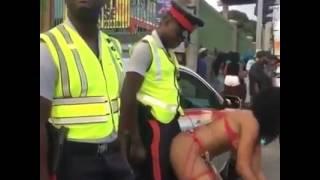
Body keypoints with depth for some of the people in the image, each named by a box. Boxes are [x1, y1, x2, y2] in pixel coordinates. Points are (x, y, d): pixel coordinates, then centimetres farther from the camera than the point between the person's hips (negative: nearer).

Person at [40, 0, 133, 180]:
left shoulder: (114, 46, 8)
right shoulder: (49, 46, -10)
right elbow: (40, 120, -12)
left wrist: (125, 150, 13)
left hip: (113, 154, 6)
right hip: (73, 158, -5)